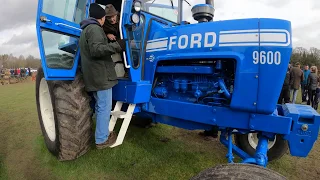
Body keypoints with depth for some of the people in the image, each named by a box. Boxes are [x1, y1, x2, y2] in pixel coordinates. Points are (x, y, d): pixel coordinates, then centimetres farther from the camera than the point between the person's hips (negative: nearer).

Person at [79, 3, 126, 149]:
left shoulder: (86, 30, 23)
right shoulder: (94, 28, -10)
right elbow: (96, 50, -24)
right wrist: (117, 45, -23)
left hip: (94, 76, 11)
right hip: (101, 75, -11)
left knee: (100, 106, 18)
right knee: (104, 107, -4)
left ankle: (102, 133, 30)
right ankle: (101, 140, 5)